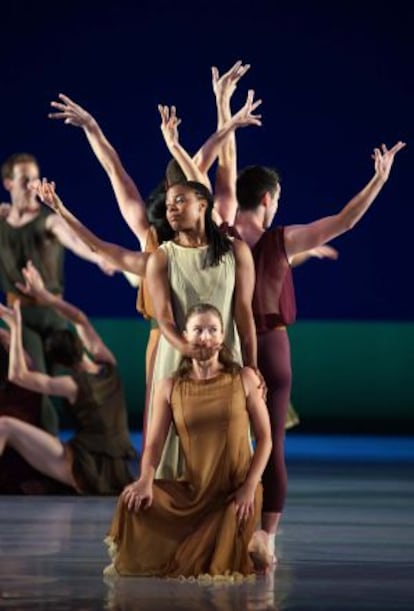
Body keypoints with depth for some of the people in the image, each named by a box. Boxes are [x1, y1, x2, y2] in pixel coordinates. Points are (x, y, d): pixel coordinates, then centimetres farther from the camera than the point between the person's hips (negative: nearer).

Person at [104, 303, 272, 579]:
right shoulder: (170, 387, -1)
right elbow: (154, 444, -5)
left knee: (220, 571, -16)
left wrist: (250, 486, -13)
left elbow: (264, 437, -1)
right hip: (193, 491, 1)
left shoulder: (244, 379, -3)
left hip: (236, 493, -1)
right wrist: (146, 480, -26)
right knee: (134, 500, -23)